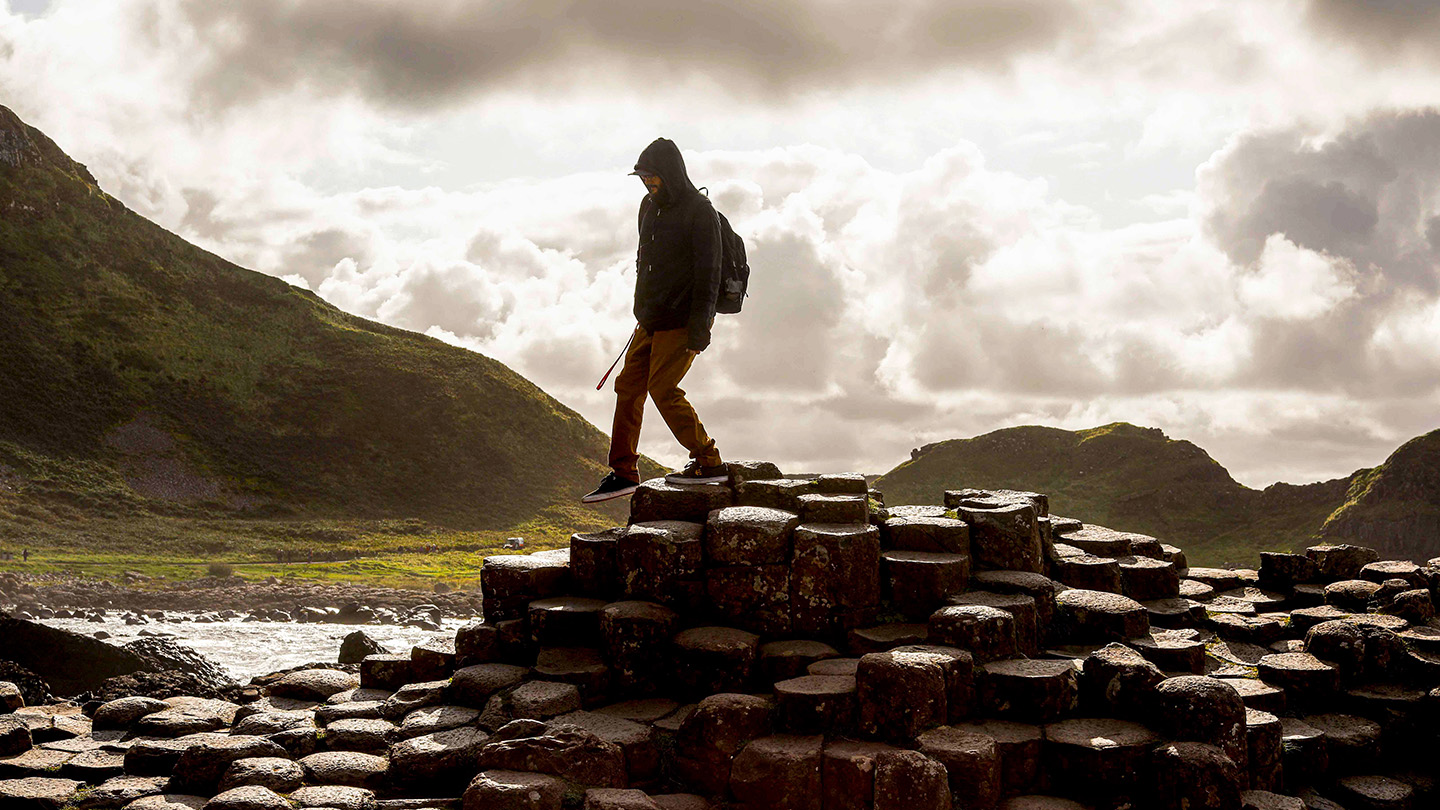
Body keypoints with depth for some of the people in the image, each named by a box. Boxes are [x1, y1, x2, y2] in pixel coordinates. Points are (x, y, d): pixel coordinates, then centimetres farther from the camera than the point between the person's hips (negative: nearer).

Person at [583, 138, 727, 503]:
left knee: (663, 389, -10)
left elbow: (708, 275, -17)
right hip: (653, 319, 8)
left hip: (682, 321, -8)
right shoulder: (650, 206, 12)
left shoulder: (699, 212, -13)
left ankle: (710, 463, 3)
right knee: (628, 386, 7)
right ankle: (624, 472, 15)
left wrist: (699, 326, -21)